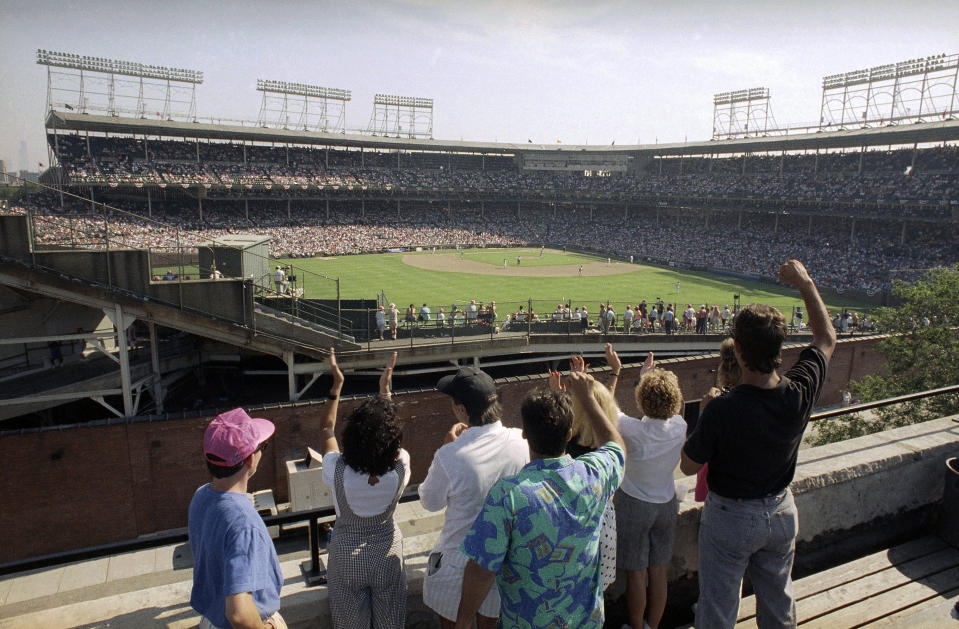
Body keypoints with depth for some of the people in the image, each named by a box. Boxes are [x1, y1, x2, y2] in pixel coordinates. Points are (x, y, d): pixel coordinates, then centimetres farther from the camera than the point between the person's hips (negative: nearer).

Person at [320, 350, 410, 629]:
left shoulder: (338, 472, -29)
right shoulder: (400, 469, -27)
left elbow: (326, 428, -10)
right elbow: (388, 428, -6)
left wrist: (337, 384, -6)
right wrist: (385, 386, -1)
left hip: (347, 554, -1)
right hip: (387, 553, 1)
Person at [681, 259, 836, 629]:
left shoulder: (722, 411, -33)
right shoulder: (801, 392, -20)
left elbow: (688, 467, -17)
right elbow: (826, 339, 1)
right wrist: (806, 283, 6)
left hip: (730, 517, -4)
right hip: (781, 512, 5)